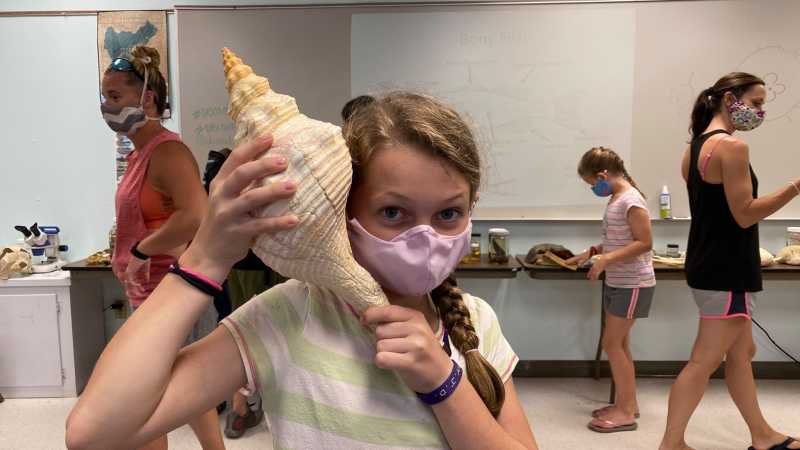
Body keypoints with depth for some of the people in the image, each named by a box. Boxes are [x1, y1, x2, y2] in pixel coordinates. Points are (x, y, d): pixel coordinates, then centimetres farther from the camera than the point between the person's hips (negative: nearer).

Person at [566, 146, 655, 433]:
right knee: (619, 344, 13)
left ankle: (625, 412, 6)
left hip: (632, 284, -9)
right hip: (617, 282, 9)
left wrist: (606, 259, -26)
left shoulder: (631, 200, -18)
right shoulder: (616, 198, 10)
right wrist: (592, 252, 11)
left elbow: (644, 243, -22)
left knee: (612, 343, -5)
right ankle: (627, 403, 25)